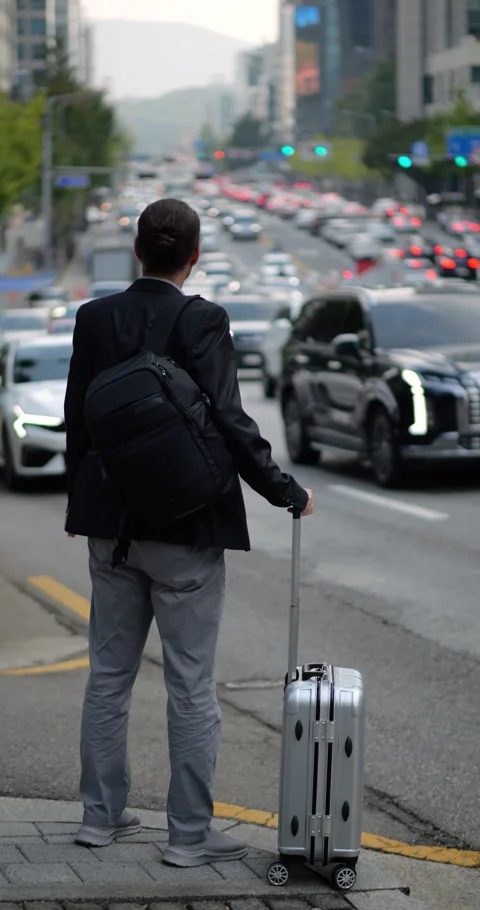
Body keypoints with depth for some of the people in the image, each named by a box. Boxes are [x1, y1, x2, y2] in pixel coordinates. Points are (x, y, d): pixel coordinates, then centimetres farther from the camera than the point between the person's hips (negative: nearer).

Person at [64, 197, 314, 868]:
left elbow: (77, 419, 7)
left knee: (109, 673, 16)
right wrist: (286, 491, -6)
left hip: (112, 524, 5)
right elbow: (229, 422, -18)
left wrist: (79, 504, 19)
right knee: (191, 685, 3)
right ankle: (190, 834, 7)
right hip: (185, 530, -5)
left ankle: (102, 814, 24)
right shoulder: (202, 321, -14)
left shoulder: (95, 317, 0)